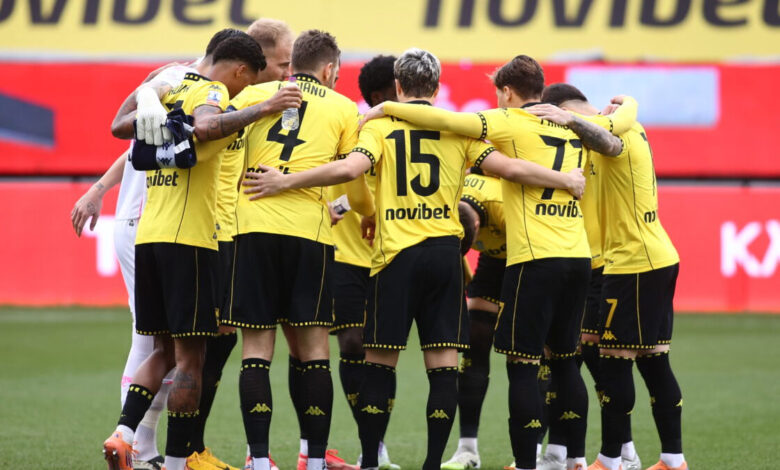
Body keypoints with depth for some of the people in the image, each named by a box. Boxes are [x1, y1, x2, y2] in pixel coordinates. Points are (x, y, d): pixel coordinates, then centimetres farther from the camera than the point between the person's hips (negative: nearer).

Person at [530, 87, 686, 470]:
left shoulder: (620, 129, -14)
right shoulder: (631, 129, 15)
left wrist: (571, 121, -50)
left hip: (634, 263, -10)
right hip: (658, 258, 10)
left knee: (614, 362, -5)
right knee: (654, 361, 11)